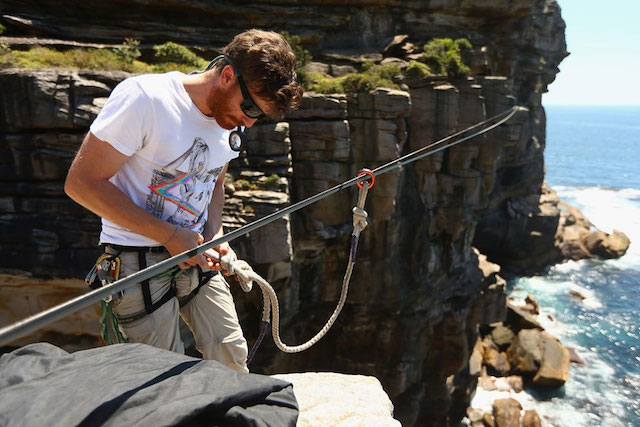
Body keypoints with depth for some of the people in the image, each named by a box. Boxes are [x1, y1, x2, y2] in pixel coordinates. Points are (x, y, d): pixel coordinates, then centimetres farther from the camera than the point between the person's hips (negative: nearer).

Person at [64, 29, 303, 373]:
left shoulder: (231, 118, 2)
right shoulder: (144, 98, -21)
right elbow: (82, 183, -18)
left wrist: (213, 235, -2)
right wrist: (169, 235, -20)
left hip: (195, 255, 6)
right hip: (140, 260, -6)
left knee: (233, 359, 8)